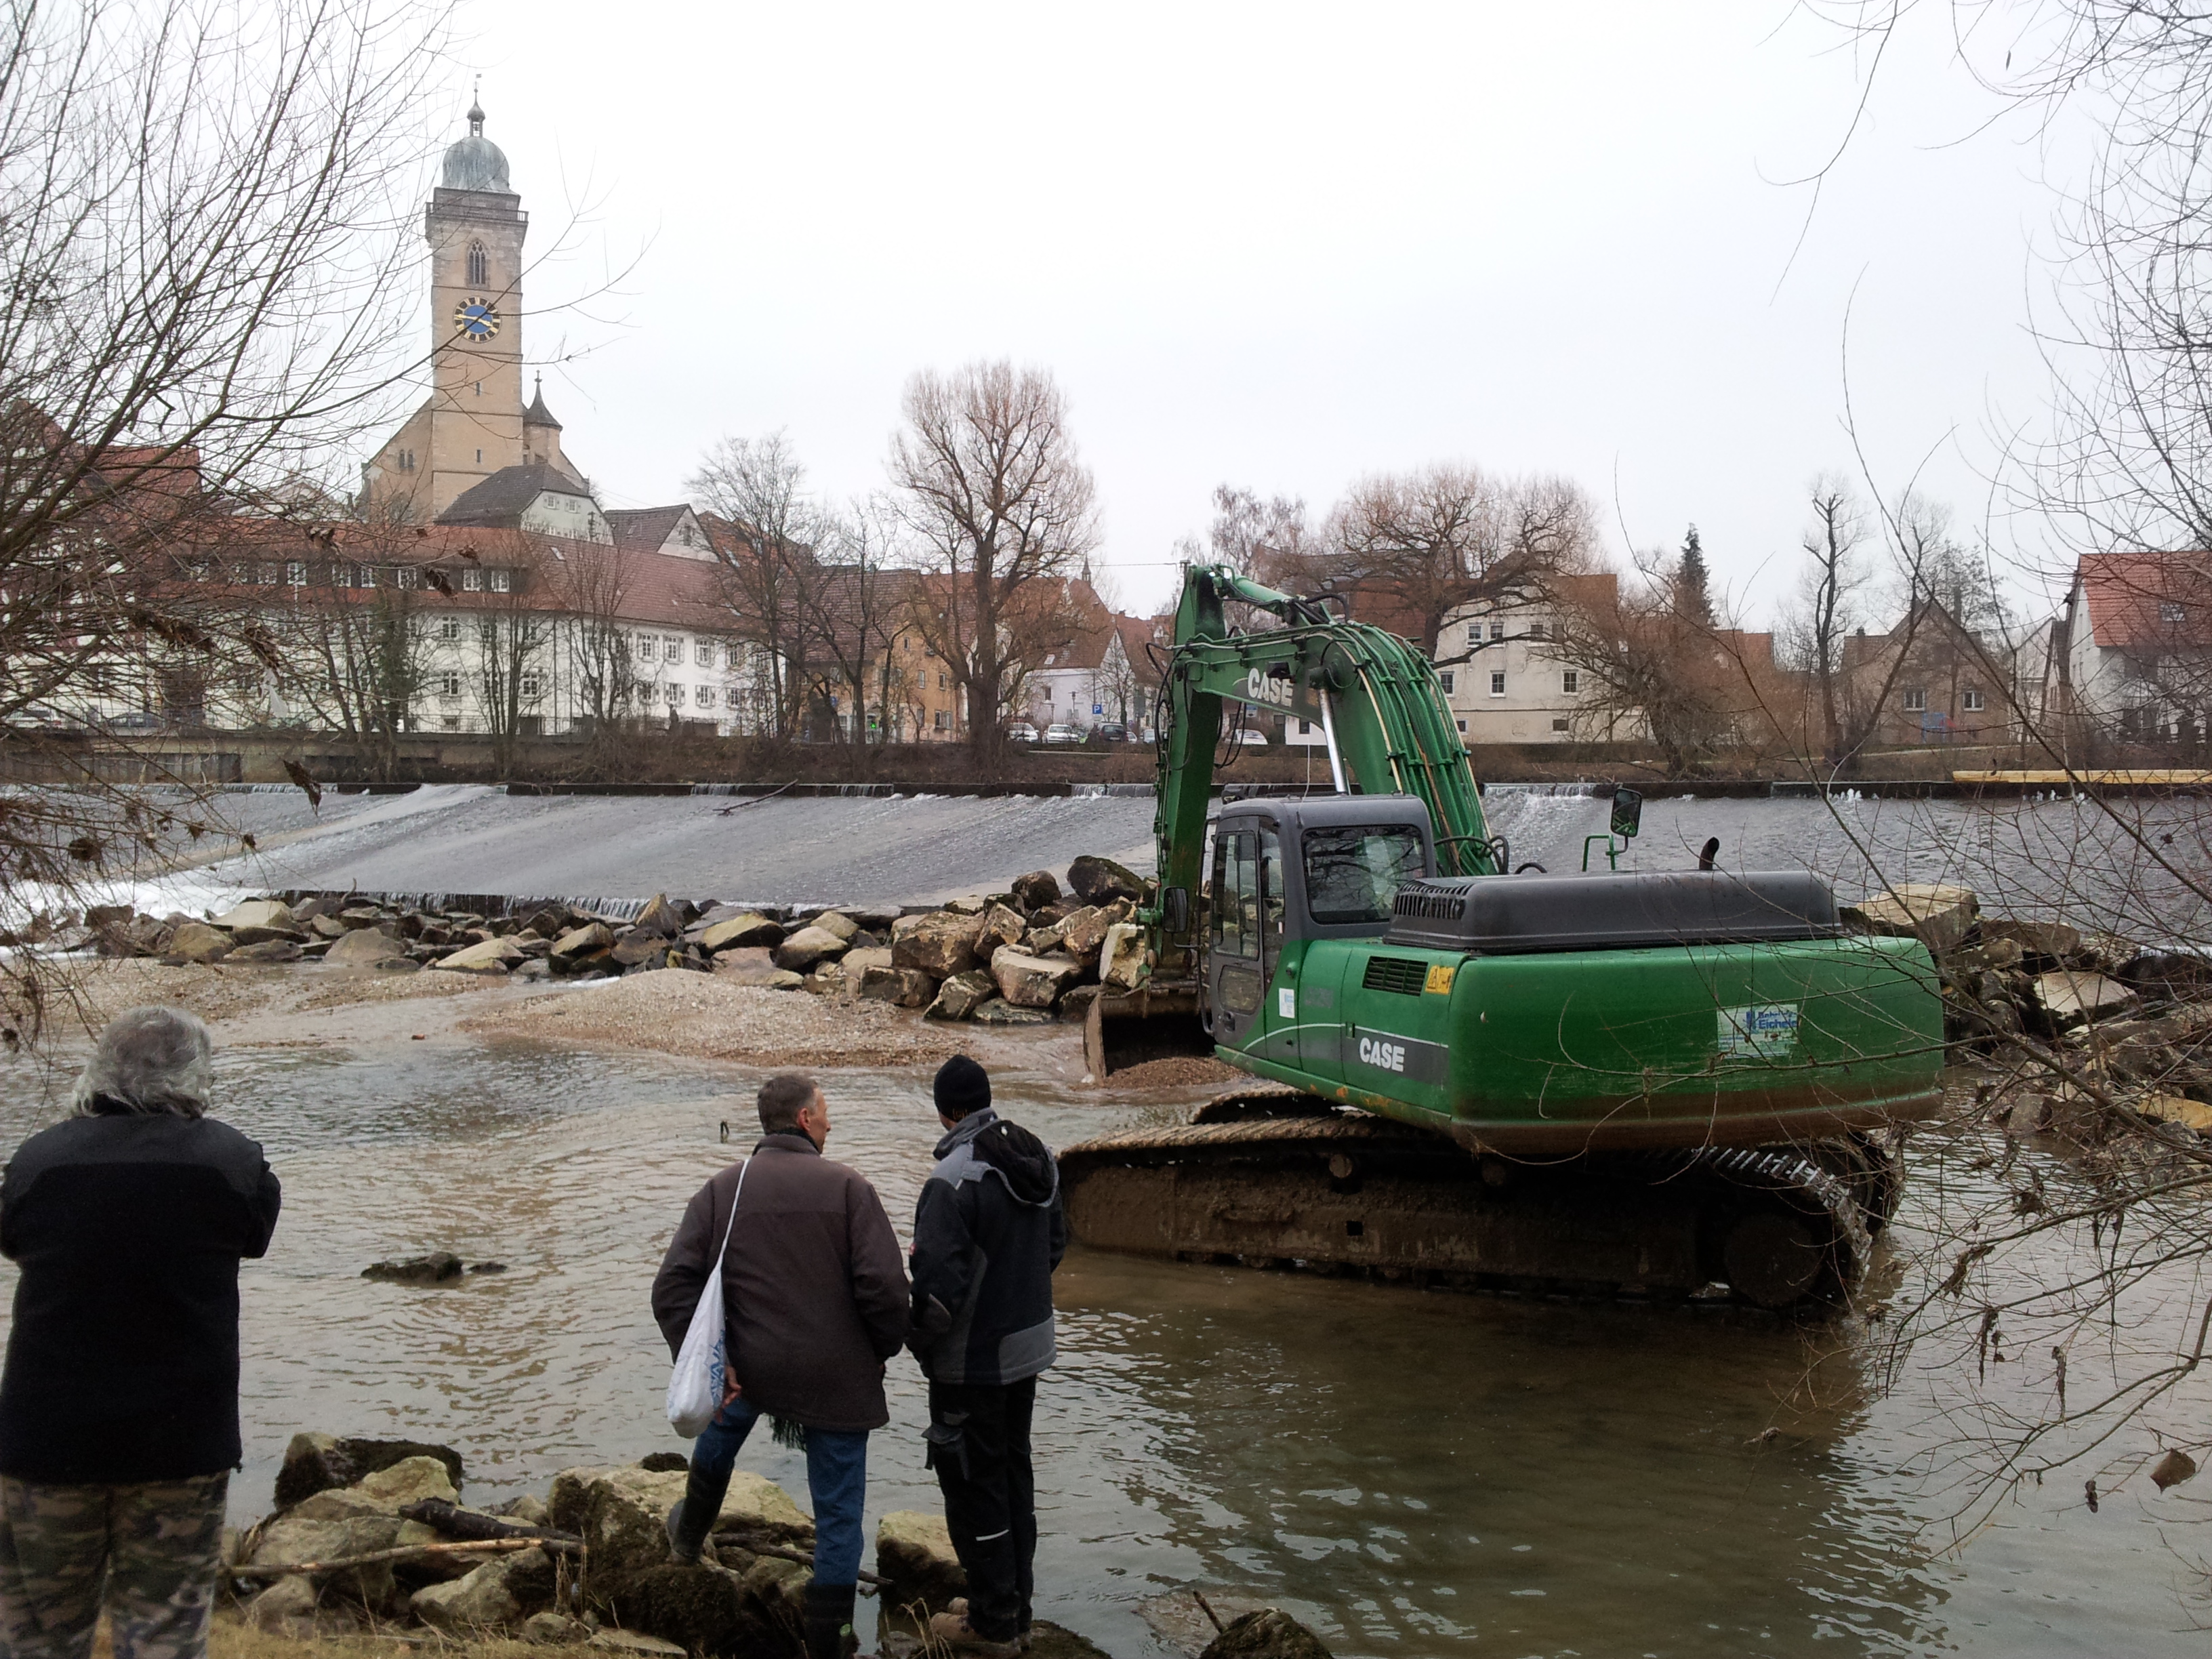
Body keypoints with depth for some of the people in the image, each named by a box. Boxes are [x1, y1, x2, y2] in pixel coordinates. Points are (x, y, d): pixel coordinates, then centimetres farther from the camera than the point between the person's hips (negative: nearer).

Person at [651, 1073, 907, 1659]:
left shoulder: (722, 1188, 0)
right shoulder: (847, 1187, -10)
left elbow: (674, 1286, -7)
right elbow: (884, 1287, -17)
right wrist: (883, 1350, 1)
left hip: (750, 1369, 4)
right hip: (837, 1380, -3)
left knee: (720, 1429, 37)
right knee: (838, 1515, 10)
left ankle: (688, 1539, 57)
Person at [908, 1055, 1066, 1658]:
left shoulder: (953, 1179, -25)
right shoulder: (1039, 1159, 1)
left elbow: (938, 1285, -26)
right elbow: (1056, 1241, 12)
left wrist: (922, 1344, -9)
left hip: (973, 1361, -8)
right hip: (1029, 1345, 8)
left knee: (974, 1484, 6)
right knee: (1014, 1473, 19)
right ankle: (1016, 1608, 31)